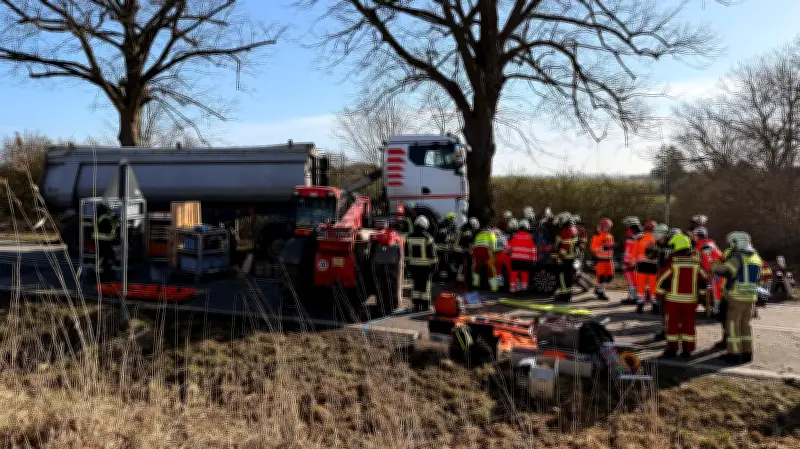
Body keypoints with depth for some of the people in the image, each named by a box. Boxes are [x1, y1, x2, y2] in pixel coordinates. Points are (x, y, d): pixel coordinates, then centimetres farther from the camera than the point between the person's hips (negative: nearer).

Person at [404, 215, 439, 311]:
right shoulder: (428, 237, -13)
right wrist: (434, 265, -1)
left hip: (413, 265, 4)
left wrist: (408, 264, 16)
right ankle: (425, 306, 13)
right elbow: (432, 254, -10)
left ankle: (416, 305, 13)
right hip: (425, 266, -3)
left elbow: (406, 253, 7)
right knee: (425, 285, 6)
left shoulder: (409, 237, 0)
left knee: (416, 285, 11)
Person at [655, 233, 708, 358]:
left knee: (672, 325, 5)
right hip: (691, 299, 4)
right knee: (689, 325, 10)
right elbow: (704, 280, 10)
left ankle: (672, 349, 9)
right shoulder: (696, 262, 3)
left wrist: (660, 295, 2)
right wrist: (700, 294, 19)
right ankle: (687, 350, 13)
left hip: (673, 299, -4)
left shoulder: (672, 261, -10)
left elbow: (663, 279, -8)